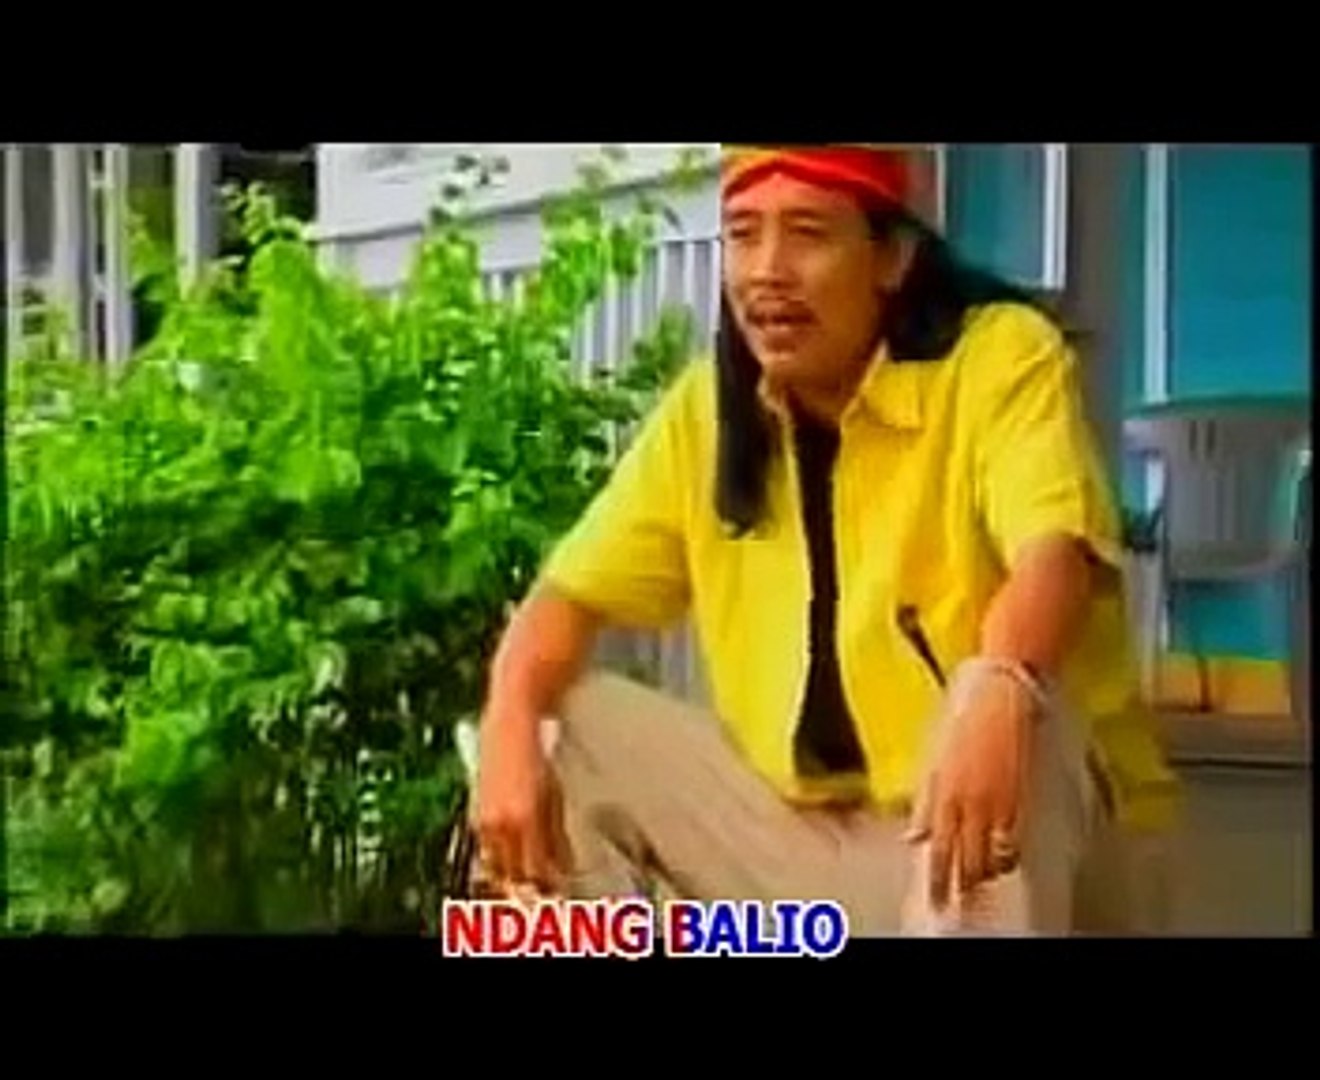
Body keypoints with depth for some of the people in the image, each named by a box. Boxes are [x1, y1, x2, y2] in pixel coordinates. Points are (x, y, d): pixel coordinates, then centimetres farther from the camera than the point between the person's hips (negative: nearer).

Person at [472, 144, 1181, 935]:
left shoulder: (1002, 354, -14)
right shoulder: (707, 406, 2)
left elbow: (1054, 557, -32)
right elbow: (572, 594, 2)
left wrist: (999, 694, -54)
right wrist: (509, 735, -19)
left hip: (1033, 854, -5)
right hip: (815, 837, 5)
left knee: (1002, 712, -37)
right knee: (565, 728, -7)